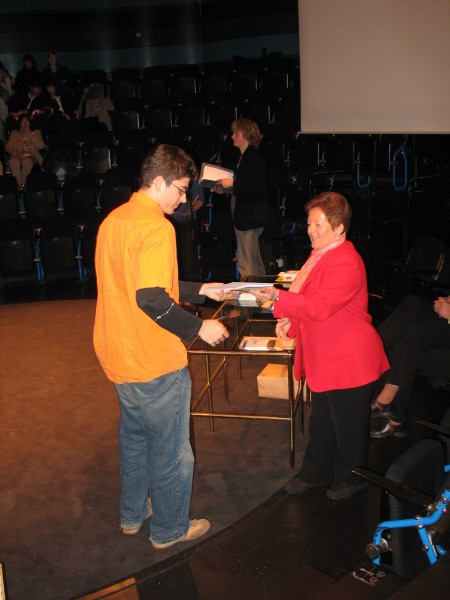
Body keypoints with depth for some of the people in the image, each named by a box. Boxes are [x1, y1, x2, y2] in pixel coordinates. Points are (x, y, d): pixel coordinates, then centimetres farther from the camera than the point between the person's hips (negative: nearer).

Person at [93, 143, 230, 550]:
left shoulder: (114, 219, 8)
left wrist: (199, 290, 15)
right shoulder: (156, 227, -21)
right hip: (155, 363, -9)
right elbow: (152, 299, -28)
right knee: (171, 451, 10)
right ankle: (170, 529, 28)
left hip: (120, 356, 9)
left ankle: (132, 515, 42)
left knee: (134, 437, 25)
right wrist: (199, 327, -15)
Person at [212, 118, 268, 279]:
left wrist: (232, 184, -19)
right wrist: (225, 189, 10)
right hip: (243, 216, 11)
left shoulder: (255, 158, -14)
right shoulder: (244, 157, 16)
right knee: (255, 262, 19)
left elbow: (258, 188, -23)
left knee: (246, 266, -8)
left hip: (249, 217, -11)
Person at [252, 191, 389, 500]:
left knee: (348, 425, 9)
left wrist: (278, 296, -35)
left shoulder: (345, 263, -23)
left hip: (348, 360, -10)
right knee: (321, 421, 22)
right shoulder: (322, 254, 10)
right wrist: (291, 320, 4)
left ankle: (351, 478, 31)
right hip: (324, 359, 10)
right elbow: (311, 300, 21)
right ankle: (316, 474, 39)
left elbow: (320, 306, -32)